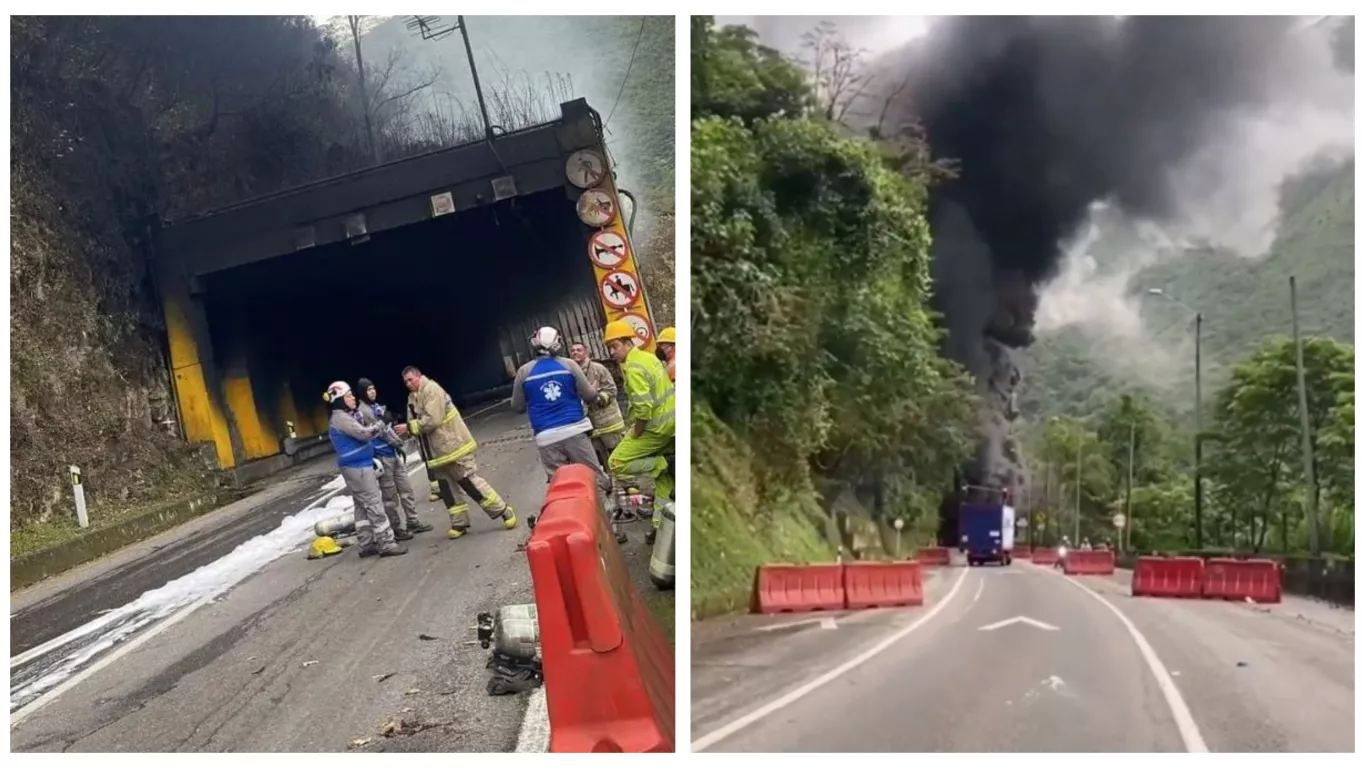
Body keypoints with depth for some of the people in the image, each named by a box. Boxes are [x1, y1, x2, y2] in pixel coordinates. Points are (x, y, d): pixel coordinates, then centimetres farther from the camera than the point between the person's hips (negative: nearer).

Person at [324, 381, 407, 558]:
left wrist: (371, 460, 19)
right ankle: (386, 544, -8)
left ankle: (367, 545, 17)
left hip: (358, 465, 10)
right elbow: (363, 433, -25)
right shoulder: (339, 418, -16)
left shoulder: (345, 417, 16)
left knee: (363, 507, 12)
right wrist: (382, 424, -15)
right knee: (374, 505, -9)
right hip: (357, 468, -10)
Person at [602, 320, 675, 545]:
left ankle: (666, 464, -5)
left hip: (655, 426, -10)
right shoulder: (648, 357, 11)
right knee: (664, 475, 18)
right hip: (670, 421, 10)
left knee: (616, 464, 0)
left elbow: (643, 407, -28)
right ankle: (660, 524, 22)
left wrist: (635, 434, -14)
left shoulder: (633, 367, -19)